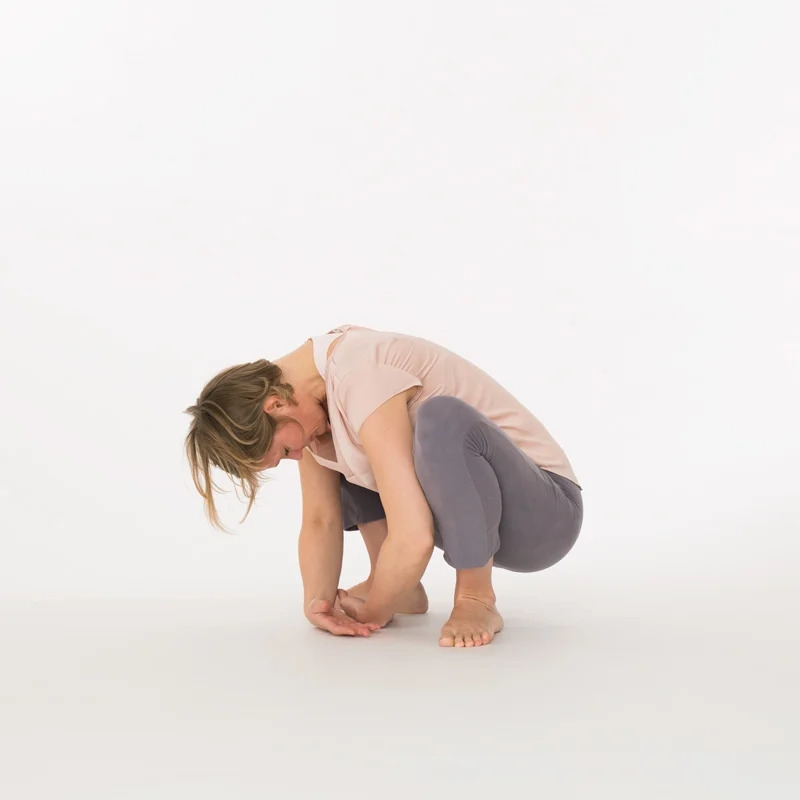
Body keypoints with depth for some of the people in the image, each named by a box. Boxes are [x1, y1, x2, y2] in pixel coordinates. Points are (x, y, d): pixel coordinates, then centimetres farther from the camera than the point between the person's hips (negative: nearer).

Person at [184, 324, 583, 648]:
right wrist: (317, 600, -17)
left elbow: (413, 538, -35)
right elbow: (320, 519, 0)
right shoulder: (306, 387, -3)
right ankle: (398, 587, 7)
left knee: (441, 418, -36)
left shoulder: (360, 382, -30)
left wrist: (373, 614, -18)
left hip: (542, 512, -8)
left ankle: (475, 598, -18)